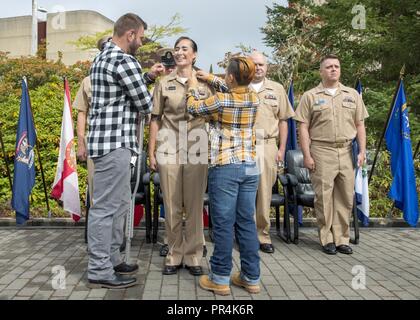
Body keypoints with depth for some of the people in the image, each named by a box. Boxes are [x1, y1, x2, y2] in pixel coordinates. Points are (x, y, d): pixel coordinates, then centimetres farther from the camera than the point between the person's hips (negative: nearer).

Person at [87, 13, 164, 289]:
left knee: (119, 204, 17)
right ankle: (100, 271, 8)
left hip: (110, 140, 11)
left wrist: (148, 76, 19)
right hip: (114, 142, -11)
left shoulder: (104, 56, 18)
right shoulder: (124, 60, -15)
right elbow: (146, 104, -9)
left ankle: (112, 259, 27)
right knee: (106, 207, -3)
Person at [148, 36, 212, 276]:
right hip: (169, 150, 1)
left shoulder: (205, 83, 8)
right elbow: (156, 119, 8)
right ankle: (174, 255, 18)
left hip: (197, 150, 0)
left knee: (195, 205, 3)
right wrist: (151, 152, 3)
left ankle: (193, 256, 16)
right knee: (171, 205, 5)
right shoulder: (164, 83, 9)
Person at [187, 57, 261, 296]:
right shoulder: (254, 98, 4)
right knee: (247, 222, 10)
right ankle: (252, 277, 19)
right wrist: (212, 79, 32)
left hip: (225, 168, -5)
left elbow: (194, 108, 7)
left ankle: (220, 279, 12)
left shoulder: (220, 101, -11)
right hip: (250, 167, 5)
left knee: (224, 223, 2)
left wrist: (194, 88, 25)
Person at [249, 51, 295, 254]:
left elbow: (283, 121, 12)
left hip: (268, 145, 2)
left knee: (265, 193, 6)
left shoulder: (277, 89, 12)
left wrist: (282, 149, 5)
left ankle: (263, 235, 17)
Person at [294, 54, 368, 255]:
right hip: (321, 151, -3)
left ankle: (342, 239, 17)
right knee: (324, 197, 1)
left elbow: (360, 125, 13)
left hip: (346, 151, 3)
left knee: (345, 197, 6)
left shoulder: (353, 95, 13)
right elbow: (303, 128, -1)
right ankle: (327, 239, 13)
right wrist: (306, 155, -8)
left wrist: (362, 151, 3)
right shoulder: (310, 96, 3)